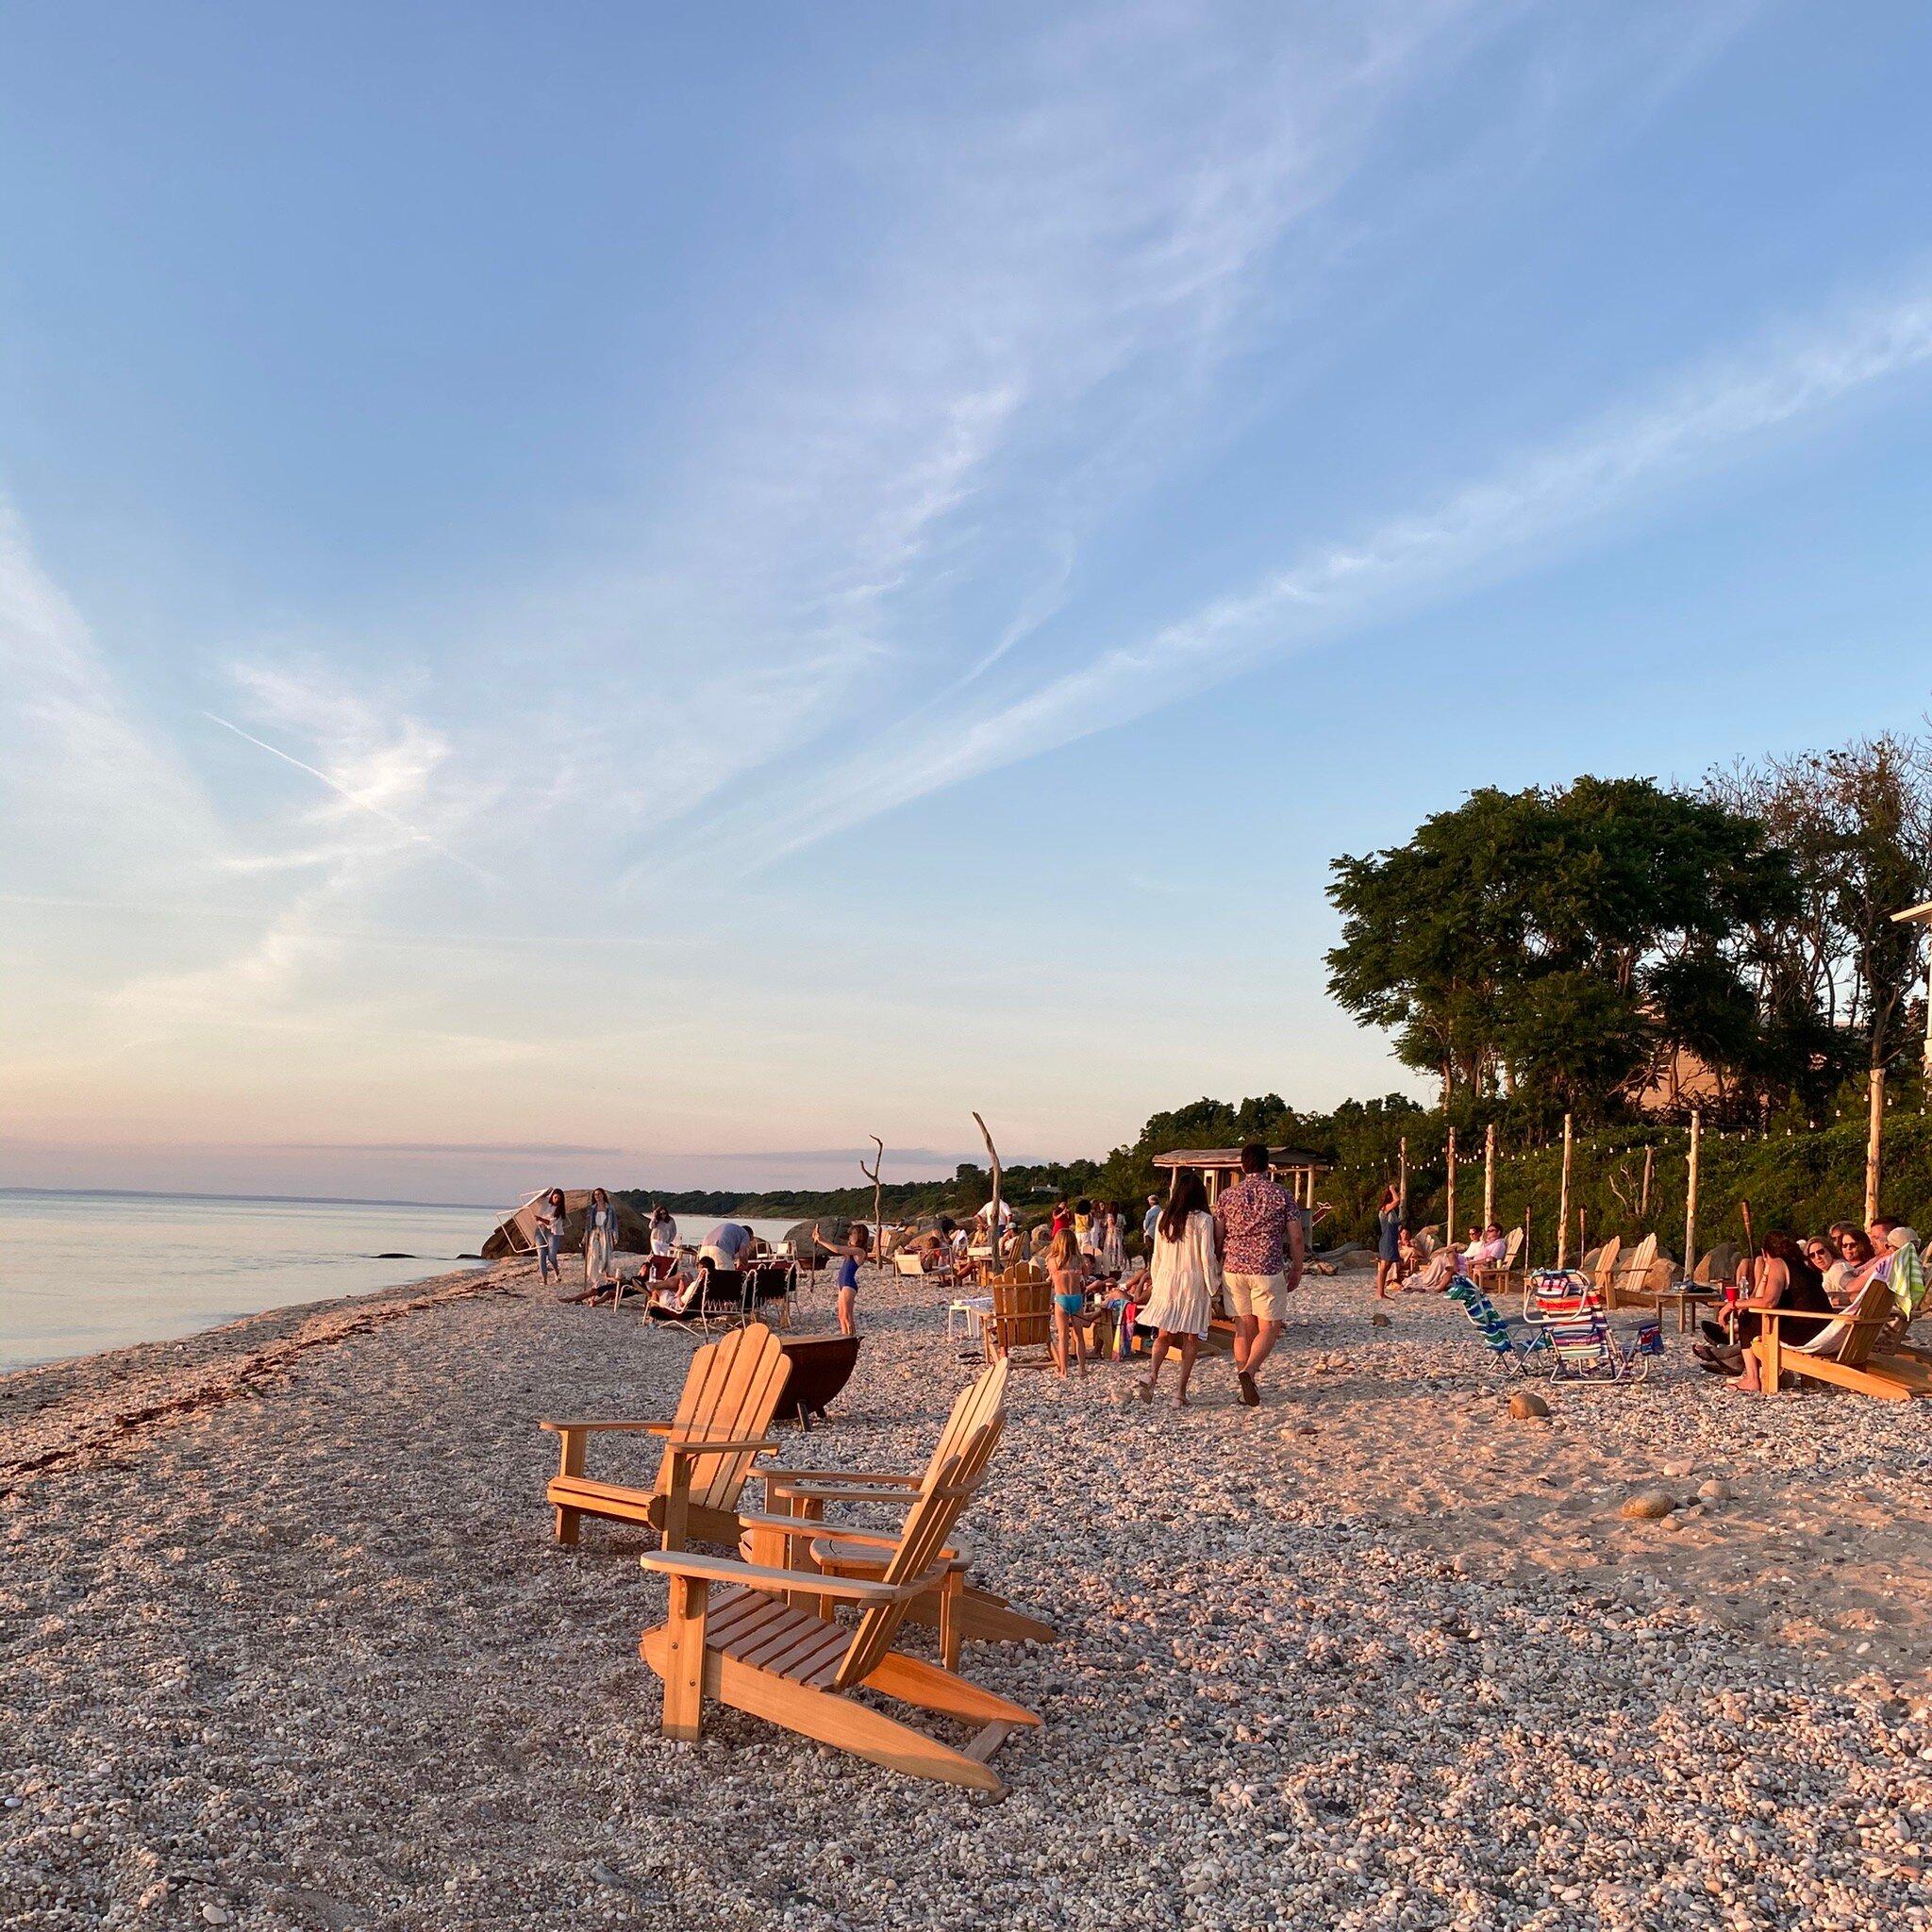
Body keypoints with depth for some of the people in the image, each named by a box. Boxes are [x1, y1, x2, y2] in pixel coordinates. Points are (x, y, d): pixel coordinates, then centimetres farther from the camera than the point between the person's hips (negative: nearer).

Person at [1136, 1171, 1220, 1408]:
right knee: (1191, 1338, 7)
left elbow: (1157, 1256, 9)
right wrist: (1213, 1289, 1)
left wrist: (1155, 1282, 19)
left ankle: (1151, 1374, -14)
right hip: (1193, 1282, -3)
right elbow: (1207, 1258, -8)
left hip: (1166, 1280, 3)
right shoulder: (1203, 1220, -8)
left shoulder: (1164, 1218, 3)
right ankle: (1181, 1391, 1)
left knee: (1164, 1335, 11)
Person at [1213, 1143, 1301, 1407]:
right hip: (1268, 1270, -3)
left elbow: (1217, 1238, 6)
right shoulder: (1281, 1194, -1)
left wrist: (1215, 1273, 17)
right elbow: (1296, 1237, 0)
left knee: (1244, 1328, 11)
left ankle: (1245, 1385, 12)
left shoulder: (1228, 1196, 5)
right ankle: (1248, 1371, -21)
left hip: (1233, 1269, 3)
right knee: (1269, 1329, 3)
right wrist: (1297, 1270, 11)